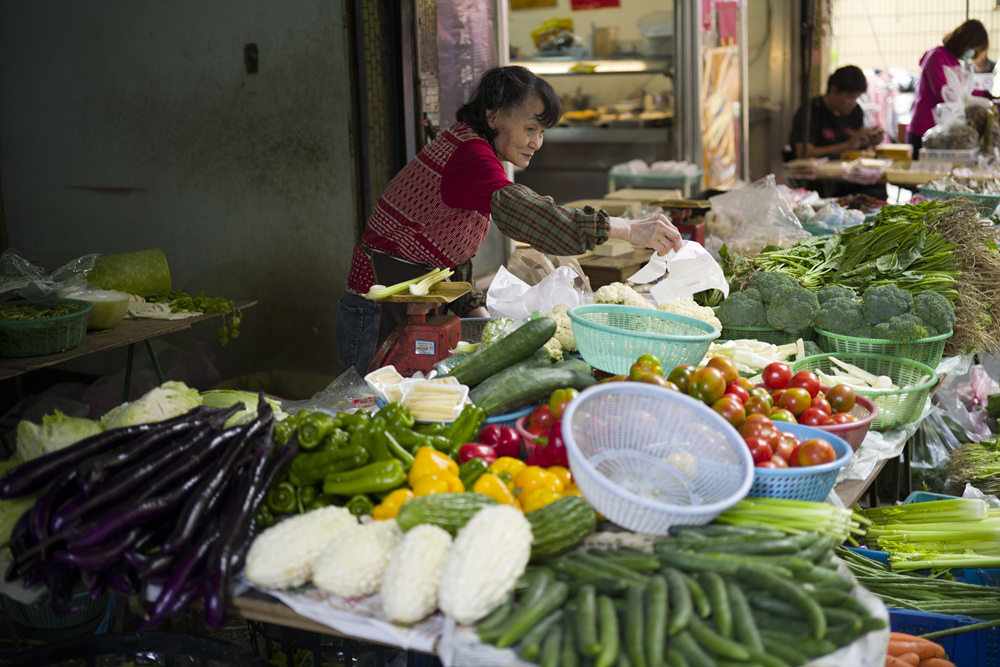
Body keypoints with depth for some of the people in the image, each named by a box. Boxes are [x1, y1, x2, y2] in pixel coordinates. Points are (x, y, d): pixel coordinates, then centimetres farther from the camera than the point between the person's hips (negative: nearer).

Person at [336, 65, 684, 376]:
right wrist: (628, 229, -42)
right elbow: (519, 212, -39)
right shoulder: (469, 153, -20)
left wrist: (478, 313, 0)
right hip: (379, 323, -10)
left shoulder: (468, 151, 12)